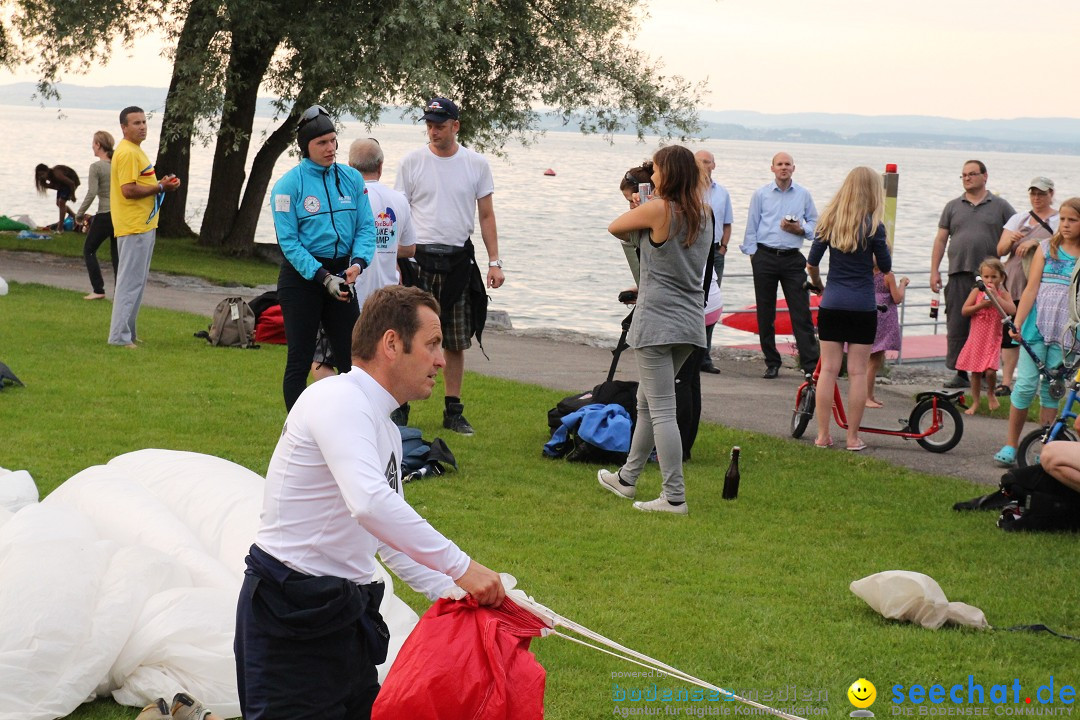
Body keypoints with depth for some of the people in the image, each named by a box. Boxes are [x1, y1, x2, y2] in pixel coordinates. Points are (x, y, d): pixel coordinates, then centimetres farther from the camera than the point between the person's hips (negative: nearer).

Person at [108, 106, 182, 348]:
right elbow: (128, 190, -23)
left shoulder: (136, 150, 18)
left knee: (137, 281, 15)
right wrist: (160, 187, -15)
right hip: (134, 228, -11)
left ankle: (127, 332, 22)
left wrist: (162, 183, 8)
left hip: (144, 226, 11)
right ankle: (120, 337, -7)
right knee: (130, 282, -9)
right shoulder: (127, 152, -15)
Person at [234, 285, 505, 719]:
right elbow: (370, 504, -30)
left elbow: (393, 539, 22)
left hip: (344, 610, 9)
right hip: (291, 613, -9)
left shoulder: (386, 431, 15)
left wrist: (460, 598, 11)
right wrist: (460, 568, -28)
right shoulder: (339, 399, -15)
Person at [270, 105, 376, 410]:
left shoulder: (351, 178, 4)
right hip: (301, 278, -4)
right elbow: (289, 241, -12)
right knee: (300, 361, 1)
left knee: (353, 357, 4)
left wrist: (358, 263, -16)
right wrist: (323, 277, -21)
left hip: (341, 273, 4)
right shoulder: (288, 184, -8)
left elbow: (366, 227, 3)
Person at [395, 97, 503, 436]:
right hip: (419, 258, -2)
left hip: (459, 261, 2)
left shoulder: (476, 164, 5)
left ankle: (453, 411, 15)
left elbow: (486, 215, 9)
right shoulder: (412, 162, 1)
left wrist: (494, 261, 1)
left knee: (456, 342, 7)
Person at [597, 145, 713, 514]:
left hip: (658, 321, -8)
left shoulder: (657, 210, -13)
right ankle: (628, 477, 35)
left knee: (661, 410, -6)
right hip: (691, 321, 8)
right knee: (647, 404, 22)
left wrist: (640, 208, 19)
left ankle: (674, 497, -7)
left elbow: (615, 227, 2)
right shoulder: (703, 214, 8)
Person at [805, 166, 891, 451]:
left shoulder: (829, 221, 3)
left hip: (831, 304, 3)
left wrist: (817, 284, 25)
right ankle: (853, 437, 5)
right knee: (857, 372, 2)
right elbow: (885, 266, 0)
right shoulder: (873, 226, -8)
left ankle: (823, 435, 9)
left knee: (828, 369, 6)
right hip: (862, 307, -3)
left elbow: (811, 263, 6)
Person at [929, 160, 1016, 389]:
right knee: (957, 327, 1)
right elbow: (941, 240, 12)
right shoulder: (953, 207, 14)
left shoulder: (1000, 206, 8)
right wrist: (934, 271, 6)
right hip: (959, 275, 2)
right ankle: (960, 374, 7)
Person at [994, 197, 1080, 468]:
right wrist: (1017, 322, -6)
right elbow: (1032, 288, 3)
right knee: (1025, 385, -2)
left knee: (1052, 390, 3)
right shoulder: (1047, 248, 7)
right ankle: (1010, 445, 8)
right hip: (1038, 326, 0)